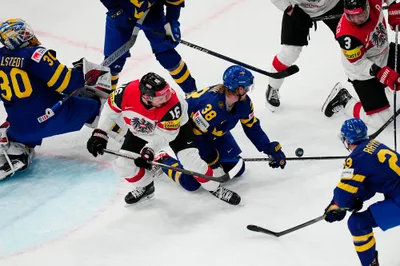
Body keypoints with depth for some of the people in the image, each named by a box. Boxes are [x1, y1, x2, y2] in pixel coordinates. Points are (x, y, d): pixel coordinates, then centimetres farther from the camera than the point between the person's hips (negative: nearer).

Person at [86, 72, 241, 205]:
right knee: (123, 165, -6)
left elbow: (164, 136, -29)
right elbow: (111, 109, -15)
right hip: (140, 131, 3)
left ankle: (214, 188, 7)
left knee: (191, 160, -17)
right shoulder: (127, 92, -36)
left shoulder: (172, 105, -40)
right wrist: (100, 134, -14)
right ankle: (145, 187, 24)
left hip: (173, 127, -3)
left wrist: (149, 150, -42)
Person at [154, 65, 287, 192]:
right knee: (191, 182, -15)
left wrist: (271, 149, -7)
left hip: (215, 132, 8)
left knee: (236, 169, 2)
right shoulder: (213, 105, -40)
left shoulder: (244, 102, -16)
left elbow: (252, 127, -2)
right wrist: (210, 158, -19)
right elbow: (196, 132, -29)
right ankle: (163, 161, 9)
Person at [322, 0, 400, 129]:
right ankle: (344, 101, 12)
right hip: (362, 73, -7)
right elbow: (359, 63, -27)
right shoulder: (347, 35, -38)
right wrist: (381, 73, -37)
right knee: (380, 120, -9)